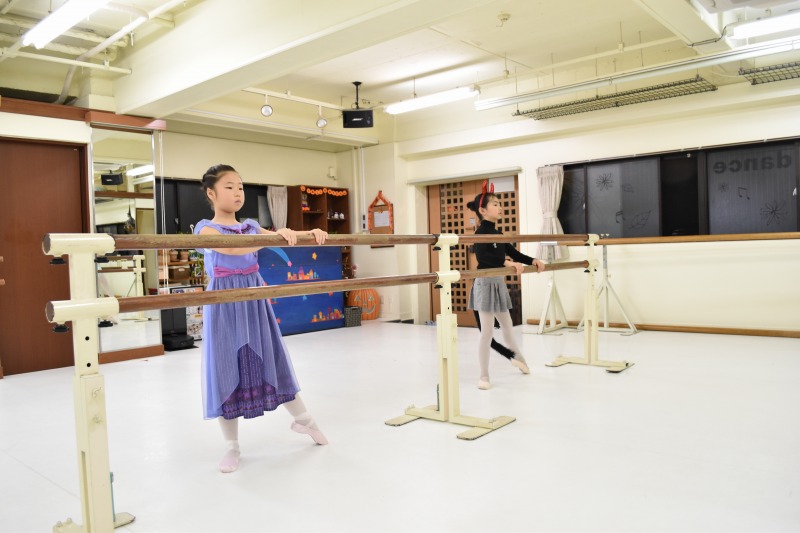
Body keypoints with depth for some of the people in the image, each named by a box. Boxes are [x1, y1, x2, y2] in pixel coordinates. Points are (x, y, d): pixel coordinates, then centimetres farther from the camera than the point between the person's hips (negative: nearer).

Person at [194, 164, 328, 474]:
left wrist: (310, 233, -23)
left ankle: (303, 419, 30)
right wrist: (274, 234, -38)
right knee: (226, 369, 2)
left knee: (271, 360, 13)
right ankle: (232, 446, 16)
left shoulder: (250, 226, 10)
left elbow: (284, 238, -3)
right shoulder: (206, 228, -7)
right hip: (224, 305, -4)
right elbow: (232, 248, -28)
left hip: (253, 301, 4)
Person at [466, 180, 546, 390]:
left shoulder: (498, 234, 12)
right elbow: (482, 255, -33)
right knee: (487, 331, -3)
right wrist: (506, 262, -41)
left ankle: (518, 357, 44)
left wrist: (532, 261, -1)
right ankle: (484, 376, 6)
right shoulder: (481, 233, -15)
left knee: (507, 325, 23)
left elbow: (513, 253, 14)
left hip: (498, 282, 8)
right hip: (486, 283, -8)